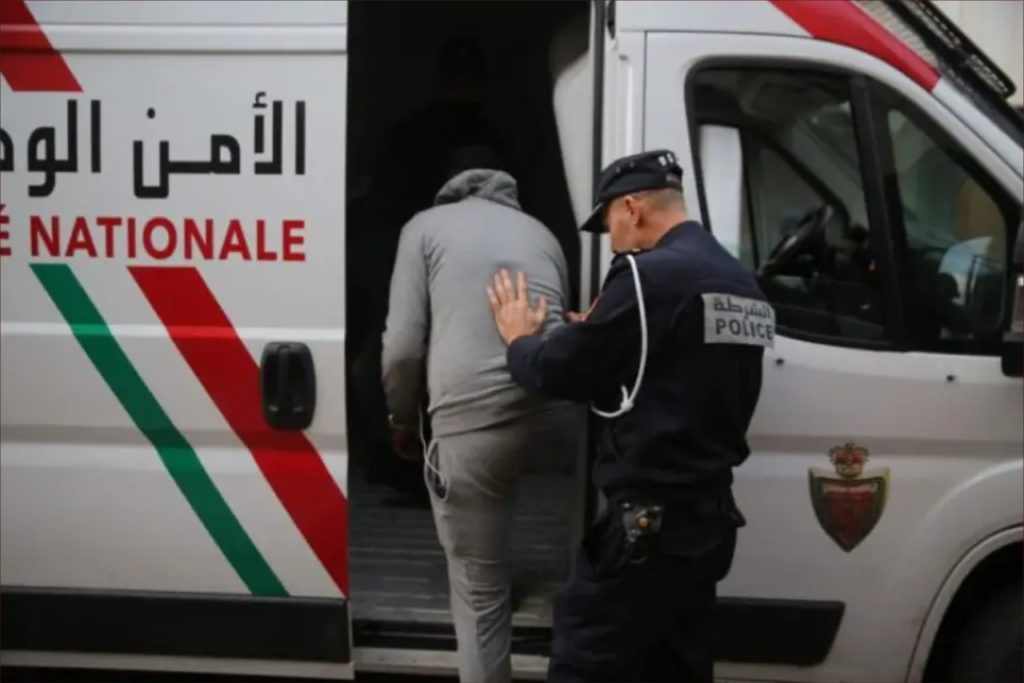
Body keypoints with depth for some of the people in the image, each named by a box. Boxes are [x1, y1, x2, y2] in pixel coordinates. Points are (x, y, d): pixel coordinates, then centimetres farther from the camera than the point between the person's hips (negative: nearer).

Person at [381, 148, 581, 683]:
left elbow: (403, 346, 5)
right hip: (556, 412, 3)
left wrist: (403, 419, 21)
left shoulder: (427, 225, 15)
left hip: (472, 423, -3)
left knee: (480, 592, 8)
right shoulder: (540, 232, 25)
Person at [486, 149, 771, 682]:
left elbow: (557, 372, -10)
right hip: (709, 517, 9)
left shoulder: (651, 274, -15)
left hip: (649, 520, -9)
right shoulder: (741, 284, 13)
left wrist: (518, 339, 11)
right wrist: (598, 337, 17)